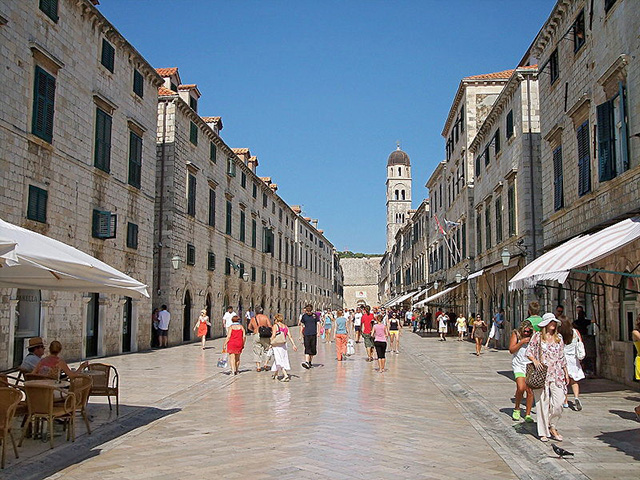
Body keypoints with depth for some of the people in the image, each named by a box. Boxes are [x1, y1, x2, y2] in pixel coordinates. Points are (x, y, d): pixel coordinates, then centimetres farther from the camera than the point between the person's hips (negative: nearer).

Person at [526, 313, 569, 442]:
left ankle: (552, 427, 17)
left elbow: (562, 357, 18)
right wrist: (535, 360, -17)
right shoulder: (537, 336, 2)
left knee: (558, 402, -5)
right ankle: (543, 432, 10)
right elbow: (529, 352, 2)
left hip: (557, 374, 3)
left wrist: (566, 373, 16)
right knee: (543, 403, -1)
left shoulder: (558, 338, 13)